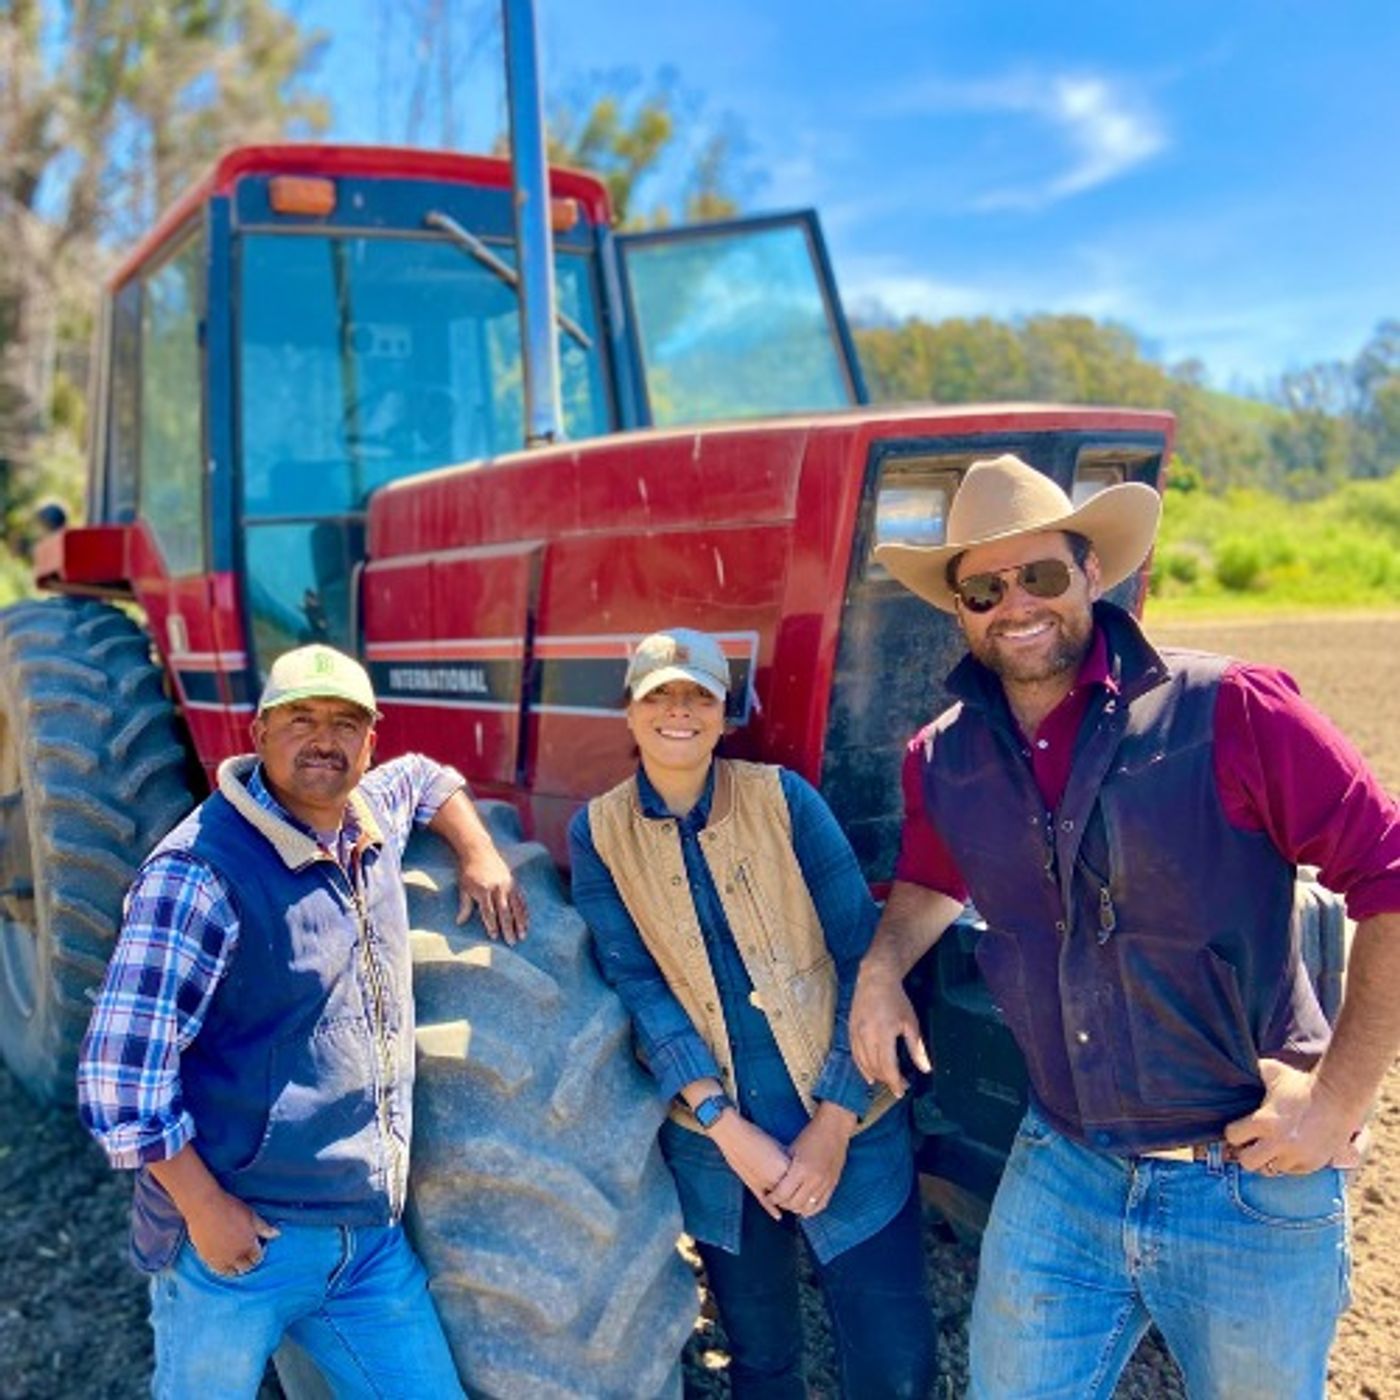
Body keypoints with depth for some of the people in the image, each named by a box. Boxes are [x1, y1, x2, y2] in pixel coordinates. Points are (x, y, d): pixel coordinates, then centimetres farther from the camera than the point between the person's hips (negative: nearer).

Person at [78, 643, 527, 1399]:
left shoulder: (377, 818, 4)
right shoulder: (200, 871, -17)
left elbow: (427, 777, 28)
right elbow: (120, 1072, -19)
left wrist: (479, 853, 11)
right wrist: (203, 1209, -16)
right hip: (241, 1234, -6)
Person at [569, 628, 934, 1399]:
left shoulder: (782, 797, -6)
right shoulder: (598, 830, -2)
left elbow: (863, 955, -8)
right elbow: (635, 985, -7)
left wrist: (833, 1125, -13)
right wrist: (725, 1125, -15)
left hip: (846, 1123, -1)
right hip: (713, 1138, 1)